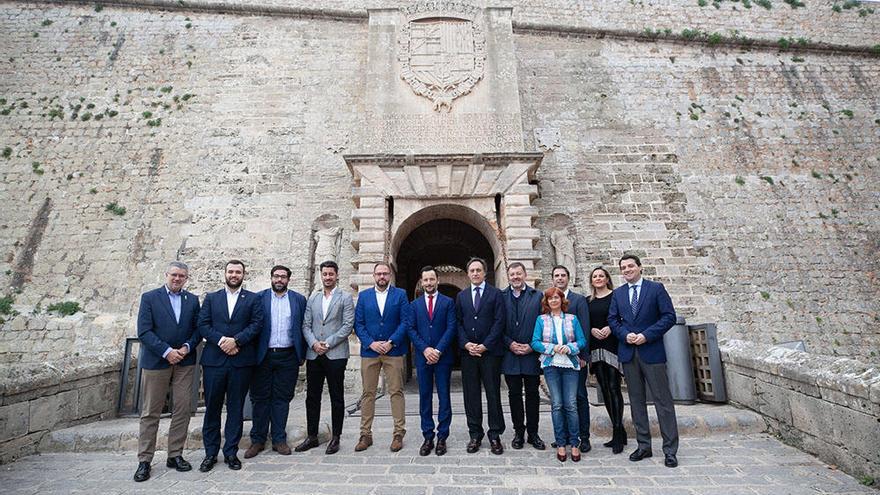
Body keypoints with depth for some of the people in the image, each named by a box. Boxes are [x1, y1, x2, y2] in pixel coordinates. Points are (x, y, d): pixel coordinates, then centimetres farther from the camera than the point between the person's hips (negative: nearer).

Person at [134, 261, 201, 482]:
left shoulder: (193, 300, 8)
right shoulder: (149, 298, 0)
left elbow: (198, 329, 8)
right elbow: (144, 331, -8)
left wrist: (187, 347, -10)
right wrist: (167, 352, -15)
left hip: (185, 362, 3)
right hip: (156, 362, -2)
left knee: (182, 410, 5)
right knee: (150, 413, 6)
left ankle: (175, 455, 18)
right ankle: (144, 461, 17)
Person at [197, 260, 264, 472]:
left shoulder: (253, 299, 6)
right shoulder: (211, 298, 11)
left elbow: (257, 325, -3)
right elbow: (203, 325, 2)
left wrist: (236, 340, -15)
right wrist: (221, 341, -12)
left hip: (241, 361, -1)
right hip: (214, 359, 1)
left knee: (236, 408, 7)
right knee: (212, 407, 8)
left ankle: (231, 452, 19)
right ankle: (210, 453, 22)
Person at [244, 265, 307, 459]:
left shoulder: (298, 299, 5)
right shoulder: (259, 298, 3)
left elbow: (303, 327, 5)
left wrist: (302, 354, 1)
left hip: (288, 357, 1)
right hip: (263, 356, 0)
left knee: (282, 398, 8)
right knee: (260, 398, 8)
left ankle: (279, 439, 20)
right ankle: (258, 440, 22)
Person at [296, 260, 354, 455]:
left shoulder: (345, 297, 0)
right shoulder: (312, 298, 12)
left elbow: (348, 325, -8)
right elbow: (306, 325, 8)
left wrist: (328, 343, -13)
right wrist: (314, 343, -8)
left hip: (335, 355, -4)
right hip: (313, 354, 4)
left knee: (337, 398, 5)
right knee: (312, 397, 12)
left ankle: (335, 437, 18)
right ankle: (312, 436, 26)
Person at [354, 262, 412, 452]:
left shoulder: (400, 294, 3)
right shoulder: (364, 296, 8)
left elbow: (405, 321, -3)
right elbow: (358, 324, 4)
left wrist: (391, 342, -12)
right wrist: (371, 343, -9)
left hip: (394, 351, -1)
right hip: (369, 351, 2)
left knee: (396, 392, 3)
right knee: (368, 393, 8)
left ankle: (398, 434, 14)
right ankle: (365, 434, 19)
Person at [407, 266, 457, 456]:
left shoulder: (448, 302, 4)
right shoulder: (415, 304, 10)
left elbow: (451, 328, -4)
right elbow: (411, 329, 3)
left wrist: (438, 350, -12)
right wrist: (425, 349, -10)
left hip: (443, 356, -2)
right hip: (422, 357, 2)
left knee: (444, 397, 5)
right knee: (425, 397, 8)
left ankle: (442, 437, 15)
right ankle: (428, 437, 18)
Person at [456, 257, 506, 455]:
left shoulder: (496, 294, 2)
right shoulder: (461, 296, 12)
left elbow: (499, 322, -5)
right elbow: (458, 323, 8)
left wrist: (485, 345, -11)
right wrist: (466, 344, -6)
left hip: (490, 351, -3)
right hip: (468, 352, 3)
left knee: (493, 393, 3)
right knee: (471, 394, 8)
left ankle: (495, 435, 16)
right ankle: (475, 434, 20)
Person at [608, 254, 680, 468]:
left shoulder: (656, 288, 0)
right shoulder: (617, 293, 11)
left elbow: (669, 316, -5)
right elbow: (612, 319, 9)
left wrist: (646, 335, -13)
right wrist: (625, 334, -9)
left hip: (652, 351, -3)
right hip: (628, 353, 4)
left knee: (663, 401, 1)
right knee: (636, 401, 10)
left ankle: (670, 450, 12)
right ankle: (644, 446, 21)